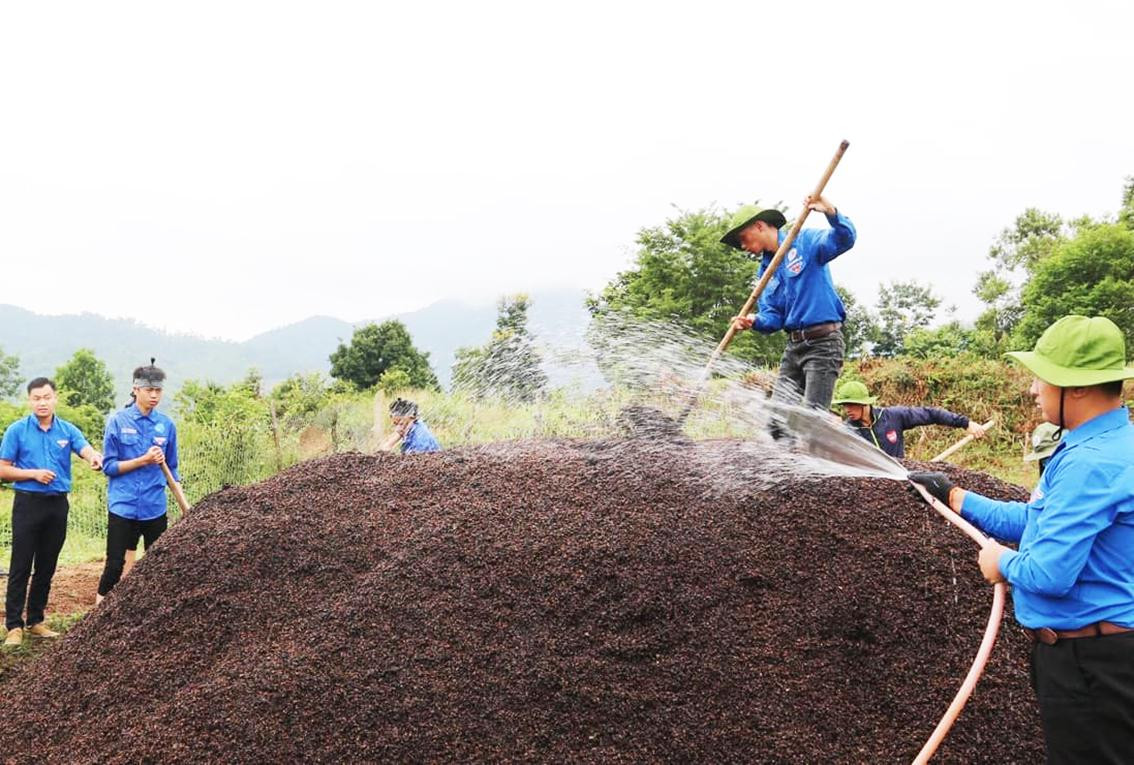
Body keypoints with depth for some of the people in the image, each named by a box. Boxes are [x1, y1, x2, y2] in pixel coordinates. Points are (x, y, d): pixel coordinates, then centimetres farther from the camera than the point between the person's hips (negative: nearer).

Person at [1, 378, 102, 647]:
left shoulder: (68, 430, 4)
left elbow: (86, 450, -15)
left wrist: (96, 458, -38)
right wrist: (34, 474, -15)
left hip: (58, 504, 3)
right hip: (28, 503, -3)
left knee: (46, 567, 10)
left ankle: (35, 621, 22)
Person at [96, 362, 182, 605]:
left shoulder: (166, 424, 5)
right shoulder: (118, 421, -3)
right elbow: (109, 466, -5)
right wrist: (144, 460, -16)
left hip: (156, 509, 3)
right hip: (123, 507, -3)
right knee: (115, 565, 1)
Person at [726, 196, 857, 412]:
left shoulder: (806, 241, -3)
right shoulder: (766, 269, 17)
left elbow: (845, 239, -19)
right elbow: (774, 318, 11)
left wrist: (831, 212, -37)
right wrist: (754, 321, -11)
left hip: (823, 343, -7)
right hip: (794, 346, 7)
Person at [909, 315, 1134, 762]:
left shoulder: (1091, 462, -27)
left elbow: (1049, 574, -31)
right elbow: (1033, 520, 19)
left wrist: (1003, 563, -10)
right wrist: (951, 495, 20)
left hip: (1090, 664, -10)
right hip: (1083, 654, 10)